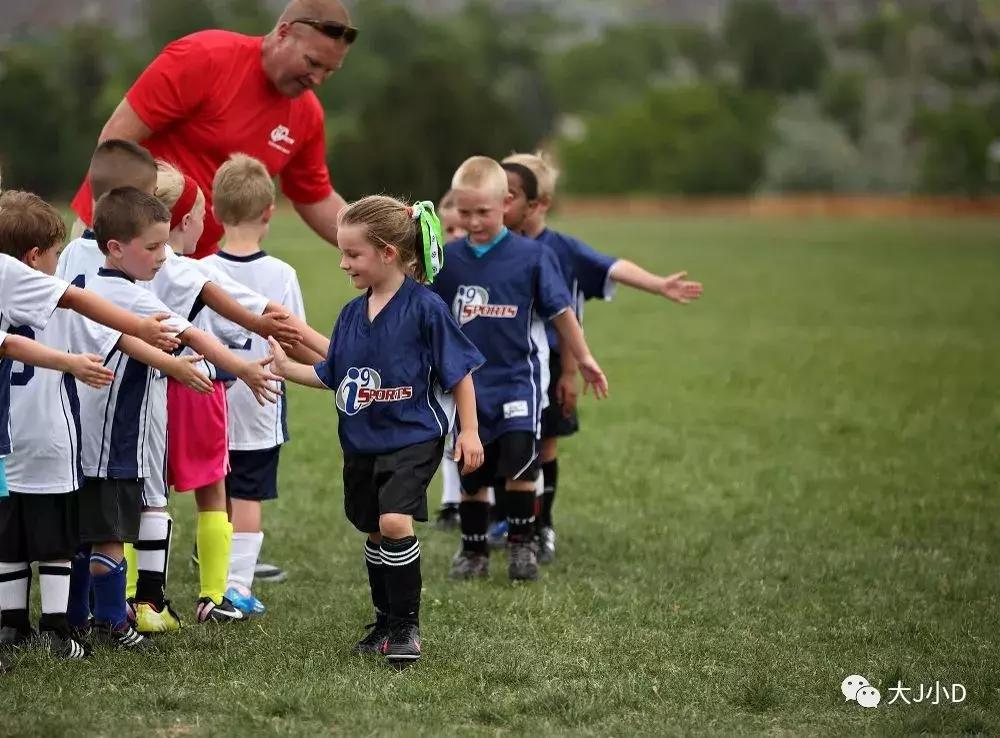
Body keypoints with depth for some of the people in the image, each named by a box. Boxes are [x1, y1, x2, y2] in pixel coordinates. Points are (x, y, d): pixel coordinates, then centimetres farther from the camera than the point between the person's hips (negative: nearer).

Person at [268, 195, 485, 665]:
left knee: (394, 521, -22)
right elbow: (331, 376, 15)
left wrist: (468, 432, -9)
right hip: (361, 442, 7)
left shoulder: (424, 308, -13)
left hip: (413, 437, -7)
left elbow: (459, 371, -8)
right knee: (374, 532, 14)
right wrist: (287, 368, 3)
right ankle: (386, 621, 31)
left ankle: (407, 625, -9)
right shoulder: (352, 314, 5)